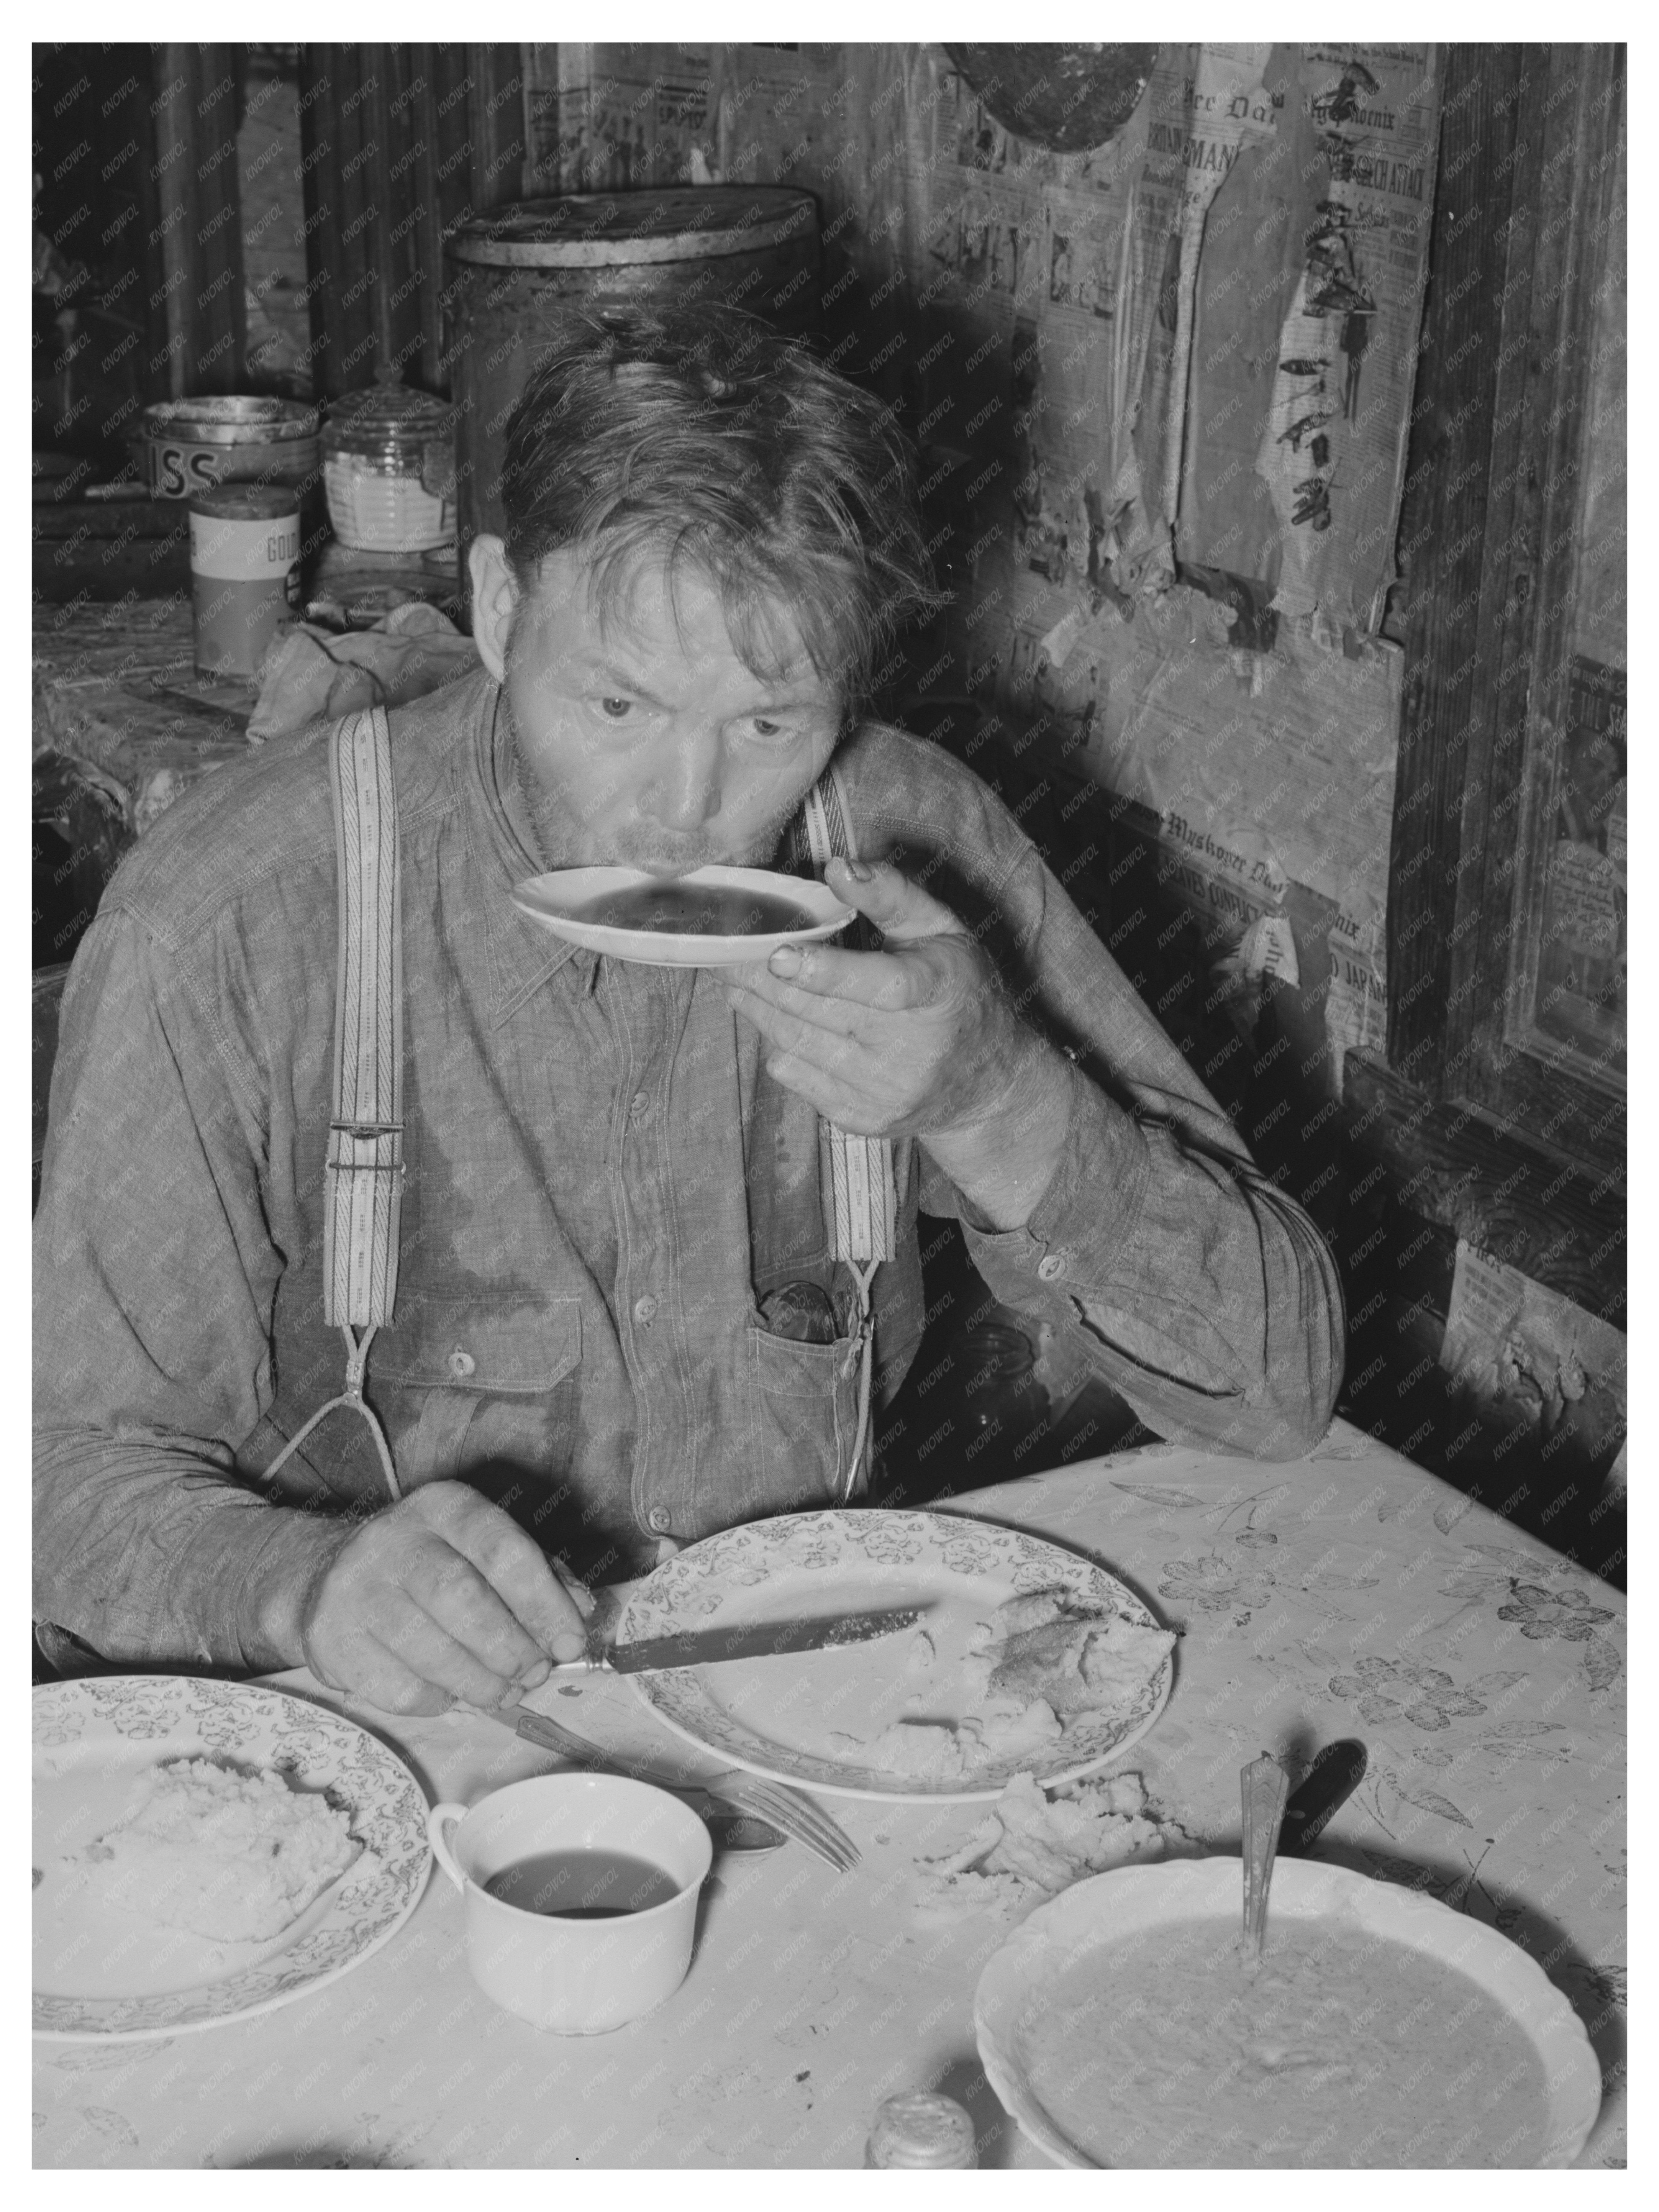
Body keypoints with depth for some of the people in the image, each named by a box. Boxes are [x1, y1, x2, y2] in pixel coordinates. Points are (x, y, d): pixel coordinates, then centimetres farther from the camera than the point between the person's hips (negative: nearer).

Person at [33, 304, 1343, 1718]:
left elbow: (1280, 1388, -8)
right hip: (392, 1769, -1)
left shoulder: (911, 846, -8)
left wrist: (996, 1104, -25)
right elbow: (80, 1467, -10)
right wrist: (309, 1581, -32)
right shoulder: (230, 923, -16)